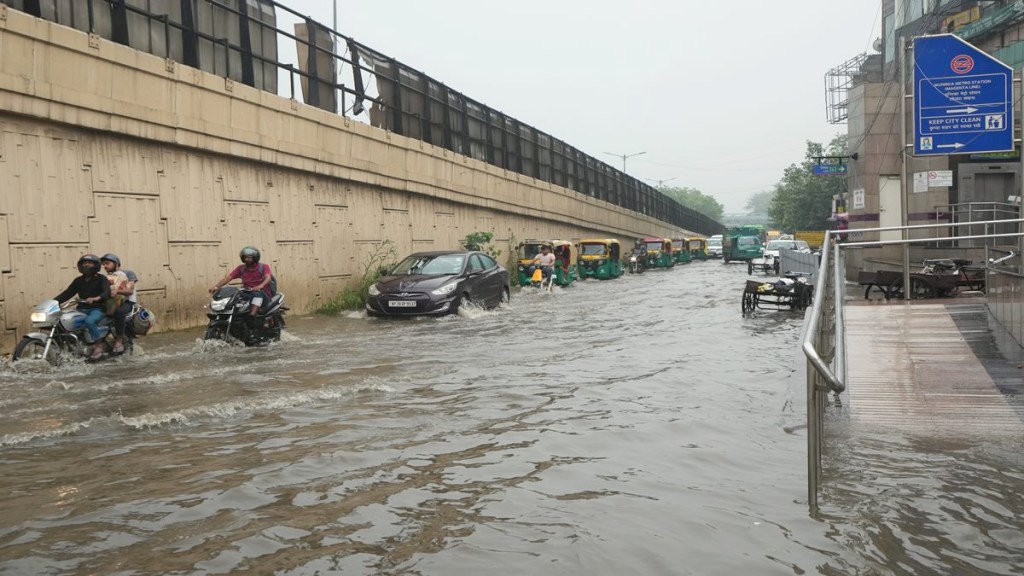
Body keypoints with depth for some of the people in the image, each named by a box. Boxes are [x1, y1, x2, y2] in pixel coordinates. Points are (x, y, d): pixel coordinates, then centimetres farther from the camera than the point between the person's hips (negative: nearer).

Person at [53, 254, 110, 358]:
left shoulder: (101, 279, 1)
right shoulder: (78, 281, 18)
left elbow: (107, 292, -17)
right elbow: (67, 293, 14)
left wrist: (96, 298, -38)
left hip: (97, 308, -6)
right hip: (82, 309, 6)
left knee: (89, 321, -37)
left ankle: (98, 345, -23)